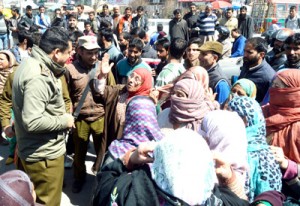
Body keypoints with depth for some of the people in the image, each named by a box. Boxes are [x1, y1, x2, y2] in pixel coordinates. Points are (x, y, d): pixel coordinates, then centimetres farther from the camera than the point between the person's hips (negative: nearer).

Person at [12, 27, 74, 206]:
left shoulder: (34, 64, 5)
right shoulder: (38, 78, -28)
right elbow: (33, 122, -32)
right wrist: (64, 121, -19)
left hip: (42, 150, 10)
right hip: (44, 154, -10)